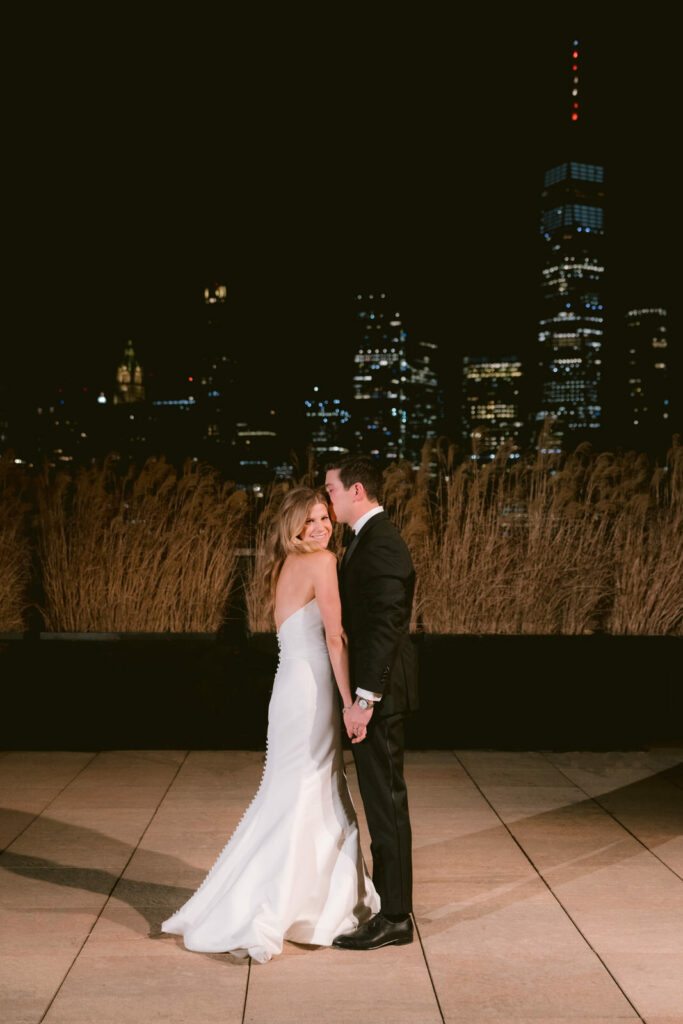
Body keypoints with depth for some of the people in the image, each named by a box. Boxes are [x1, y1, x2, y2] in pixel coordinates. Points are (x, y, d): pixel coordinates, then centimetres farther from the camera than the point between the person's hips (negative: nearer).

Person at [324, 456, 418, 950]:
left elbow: (385, 625, -24)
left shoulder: (380, 543, -18)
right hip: (375, 690, 10)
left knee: (386, 802, -3)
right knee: (382, 800, 16)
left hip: (379, 692, -10)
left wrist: (364, 697, -25)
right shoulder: (371, 538, 15)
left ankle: (394, 918, 5)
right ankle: (389, 903, 26)